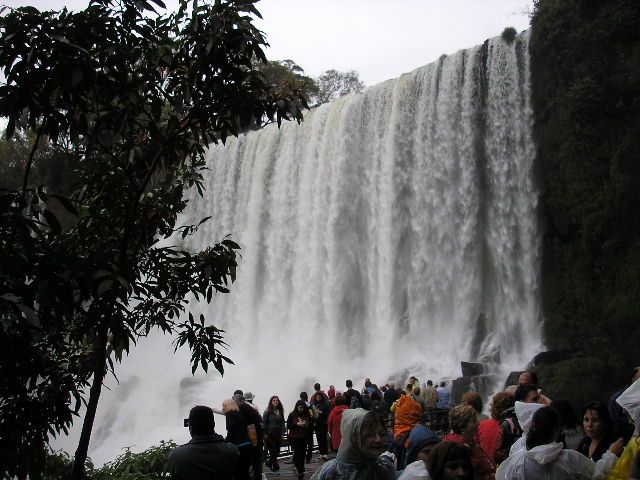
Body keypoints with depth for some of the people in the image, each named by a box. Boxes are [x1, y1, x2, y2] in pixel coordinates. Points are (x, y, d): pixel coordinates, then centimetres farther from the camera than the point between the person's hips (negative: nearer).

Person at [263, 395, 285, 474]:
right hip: (270, 435, -5)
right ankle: (276, 468, 6)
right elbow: (264, 423, -5)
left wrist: (282, 434, 4)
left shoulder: (280, 412, 8)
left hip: (278, 434, 5)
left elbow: (282, 423, 11)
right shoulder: (267, 411, -5)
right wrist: (265, 434, -10)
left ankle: (269, 462, 30)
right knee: (273, 451, -5)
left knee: (277, 451, 6)